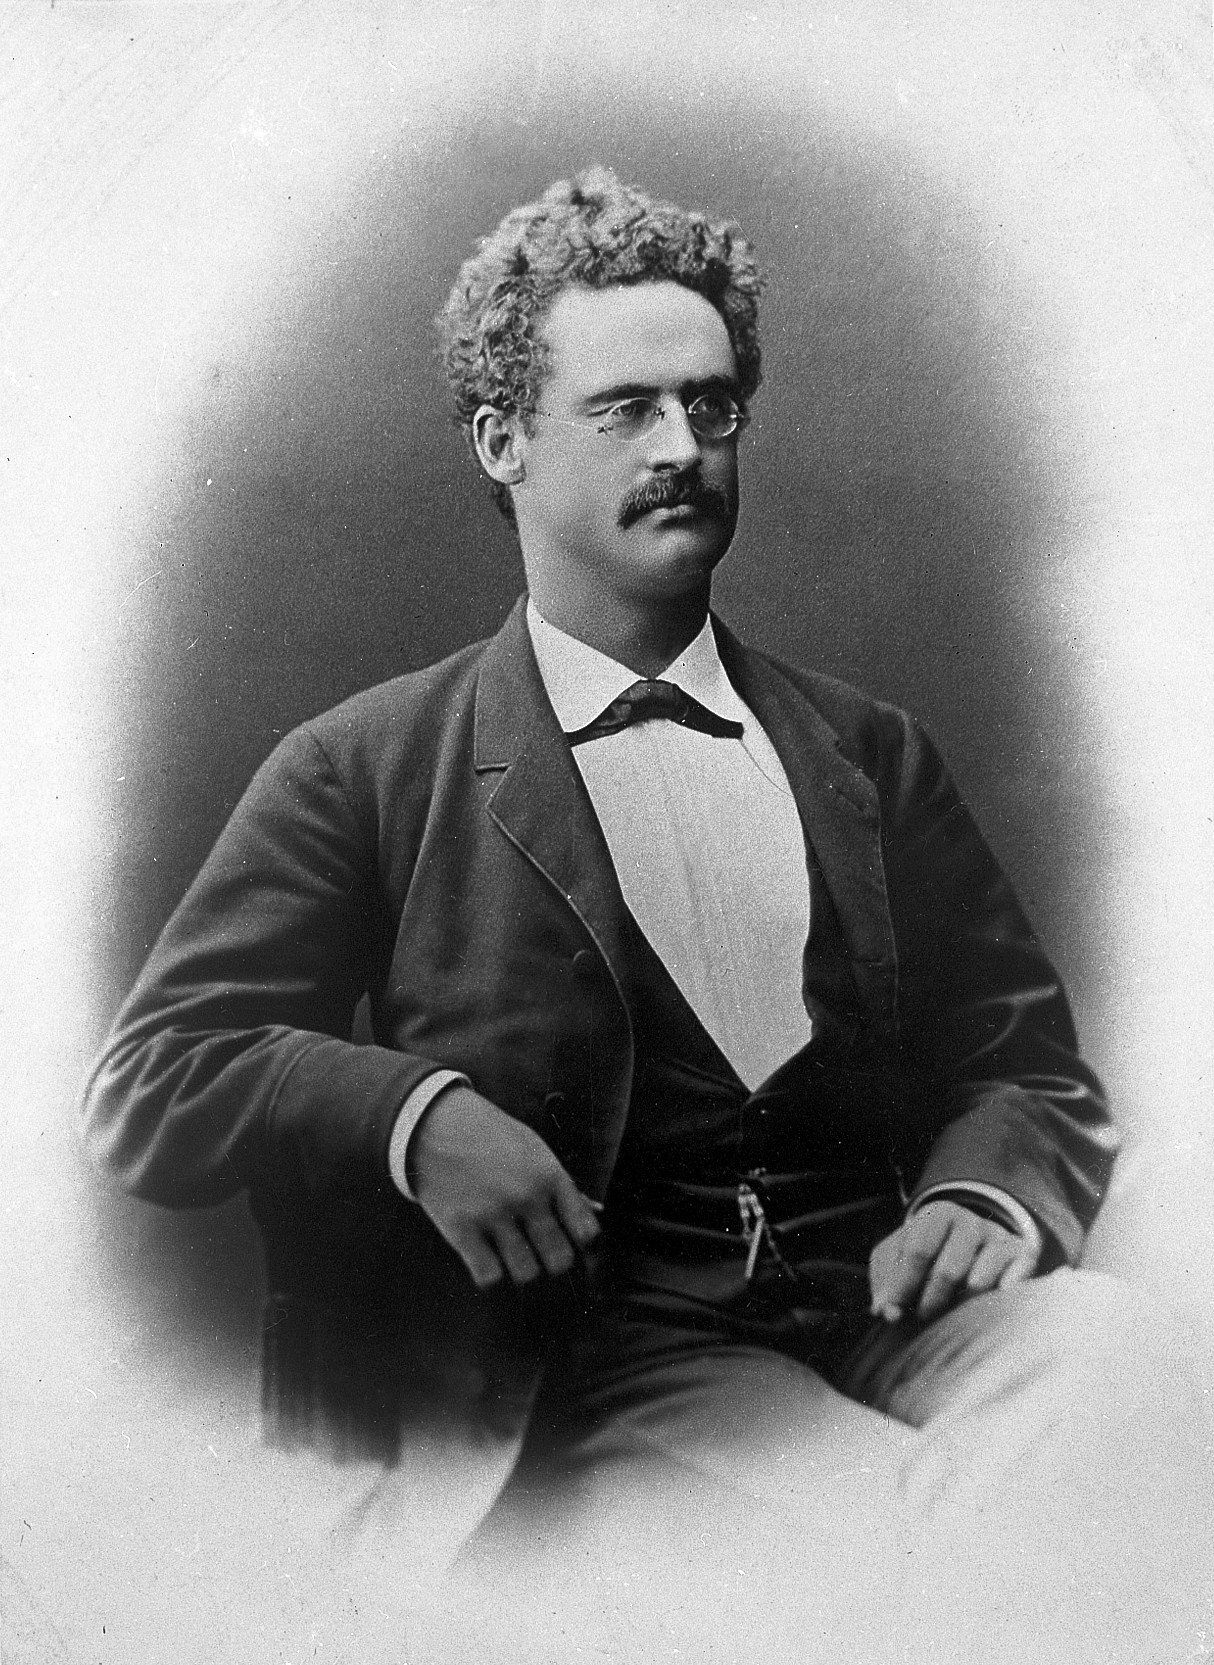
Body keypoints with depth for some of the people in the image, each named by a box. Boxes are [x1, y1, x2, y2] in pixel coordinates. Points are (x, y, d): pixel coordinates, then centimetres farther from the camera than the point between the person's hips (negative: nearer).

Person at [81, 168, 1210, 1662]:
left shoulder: (869, 752, 15)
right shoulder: (365, 769, 5)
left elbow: (1033, 1067, 14)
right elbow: (147, 1083, 1)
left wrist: (985, 1200, -9)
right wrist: (416, 1115, -17)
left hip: (895, 1308, 4)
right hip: (609, 1356, -3)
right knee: (898, 1524, -31)